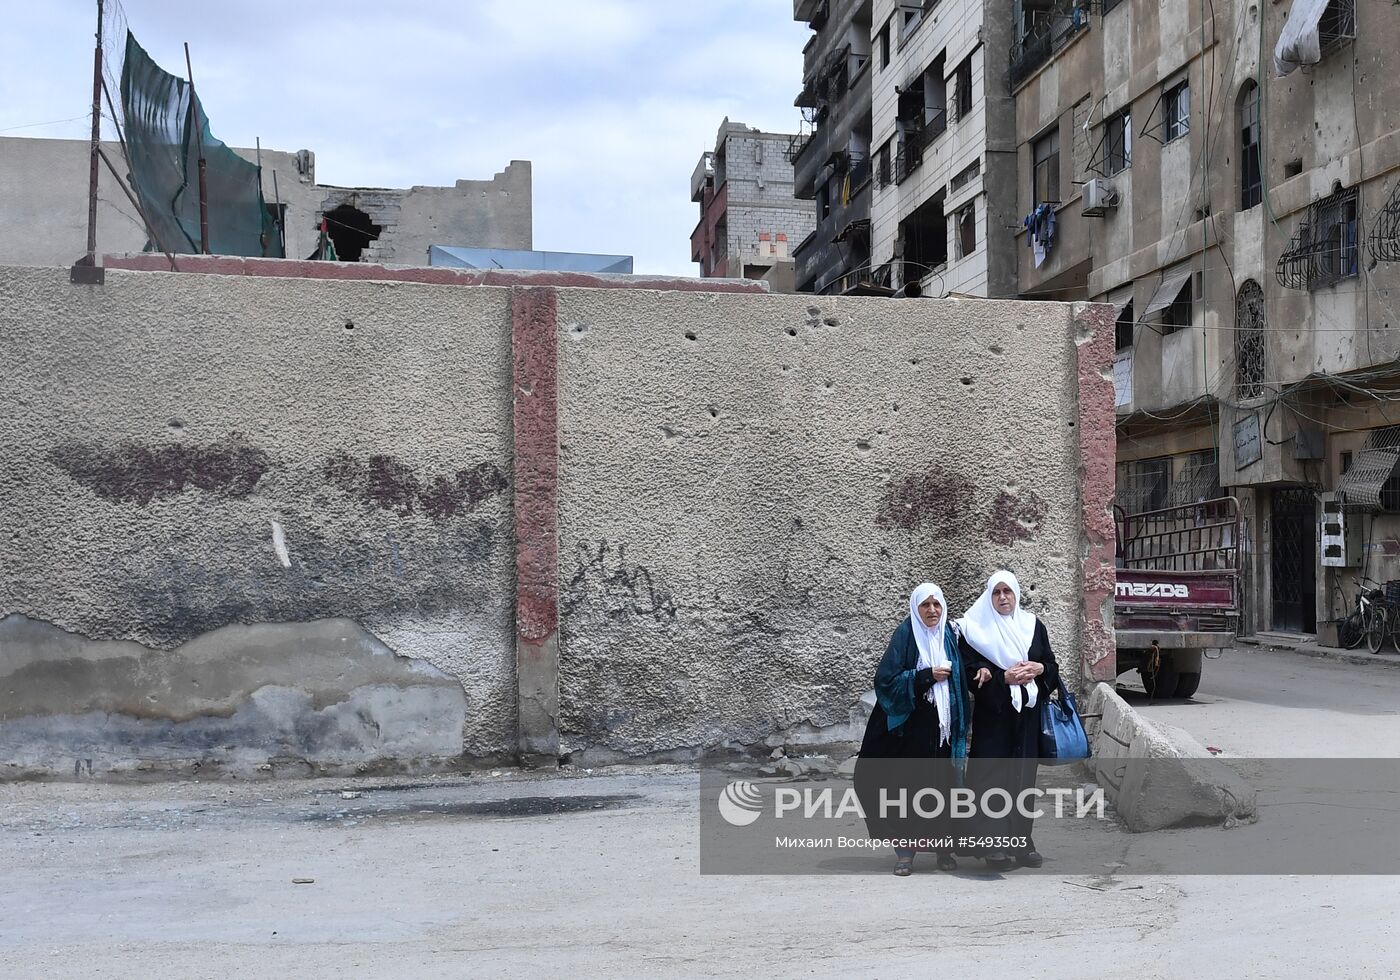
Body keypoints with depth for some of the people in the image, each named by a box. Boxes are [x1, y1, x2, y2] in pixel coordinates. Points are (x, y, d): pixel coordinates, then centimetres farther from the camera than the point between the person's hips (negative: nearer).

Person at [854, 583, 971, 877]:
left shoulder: (949, 637, 10)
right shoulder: (905, 636, -2)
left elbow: (961, 682, 14)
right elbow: (887, 679, -9)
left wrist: (961, 727, 5)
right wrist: (927, 676, -16)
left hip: (943, 725, 3)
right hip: (911, 725, -3)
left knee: (941, 786, 4)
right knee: (907, 786, -3)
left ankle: (943, 847, 14)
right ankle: (905, 849, 5)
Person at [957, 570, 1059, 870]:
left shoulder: (1033, 625, 12)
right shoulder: (976, 629, 0)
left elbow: (1052, 664, 13)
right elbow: (971, 672, -6)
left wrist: (1039, 669, -9)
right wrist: (1005, 677, -18)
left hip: (1027, 714, 4)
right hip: (993, 715, -4)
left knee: (1024, 775, 6)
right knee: (994, 776, -8)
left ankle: (1022, 842, 12)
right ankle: (993, 842, -8)